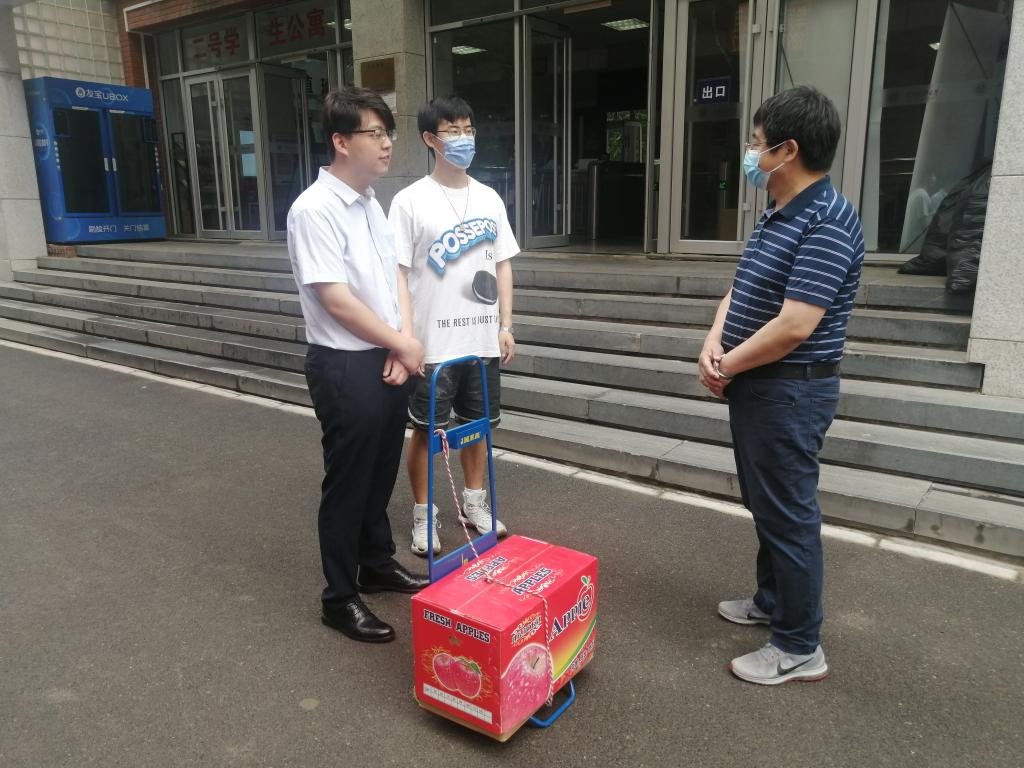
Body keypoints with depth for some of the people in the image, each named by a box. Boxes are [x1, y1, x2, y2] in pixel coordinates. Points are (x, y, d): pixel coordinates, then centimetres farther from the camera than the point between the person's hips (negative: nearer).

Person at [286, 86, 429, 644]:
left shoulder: (371, 204, 10)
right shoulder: (314, 210, -17)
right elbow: (336, 300, -21)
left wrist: (403, 344, -2)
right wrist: (403, 344, -12)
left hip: (387, 361, 8)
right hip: (345, 367, -8)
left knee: (381, 474, 20)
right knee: (347, 483, 4)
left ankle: (377, 564, 39)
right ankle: (340, 597, 21)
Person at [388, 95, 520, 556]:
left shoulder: (489, 198, 9)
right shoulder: (410, 201, -6)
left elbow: (502, 265, 12)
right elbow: (398, 273, -8)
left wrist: (505, 325, 7)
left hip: (482, 340, 5)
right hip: (433, 342, -4)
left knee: (478, 424, 15)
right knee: (426, 431, 6)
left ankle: (474, 503, 33)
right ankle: (422, 515, 22)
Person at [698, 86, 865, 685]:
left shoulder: (826, 224, -21)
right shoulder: (779, 216, 11)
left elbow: (793, 326, -27)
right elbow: (740, 291, 14)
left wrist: (727, 368, -13)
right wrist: (714, 343, -5)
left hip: (790, 392, -10)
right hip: (756, 386, 10)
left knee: (789, 514, 1)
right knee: (765, 503, 22)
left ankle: (801, 648, 17)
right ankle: (773, 600, 41)